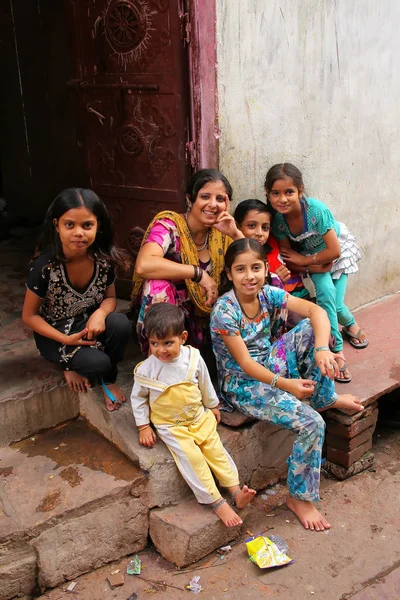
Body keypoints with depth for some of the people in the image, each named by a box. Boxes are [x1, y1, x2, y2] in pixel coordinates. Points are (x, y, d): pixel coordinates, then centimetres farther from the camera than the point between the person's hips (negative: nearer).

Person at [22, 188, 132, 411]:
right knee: (97, 363, -30)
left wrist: (100, 314, -25)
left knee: (121, 324, -29)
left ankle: (109, 380, -1)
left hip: (89, 323, 4)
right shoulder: (45, 266, -25)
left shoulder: (104, 259, -16)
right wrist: (66, 339, -24)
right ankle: (73, 366, 9)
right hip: (54, 333, -4)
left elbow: (110, 297, 0)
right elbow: (29, 316, -13)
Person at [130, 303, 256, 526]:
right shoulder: (146, 370, -16)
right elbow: (138, 398, 0)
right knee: (192, 457, -18)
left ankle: (236, 490, -3)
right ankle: (217, 502, -12)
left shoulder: (193, 358, -11)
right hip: (170, 425, -3)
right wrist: (143, 426, -2)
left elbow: (205, 384, 7)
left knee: (215, 448, -11)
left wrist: (212, 406, 17)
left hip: (199, 417, 3)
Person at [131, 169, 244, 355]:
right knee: (159, 285, -31)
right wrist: (199, 273, -30)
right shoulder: (168, 225, -17)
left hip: (202, 322, 4)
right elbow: (143, 265, -37)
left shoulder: (221, 232, -1)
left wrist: (236, 234, -18)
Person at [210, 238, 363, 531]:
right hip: (243, 384, -6)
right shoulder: (224, 310, -23)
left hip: (269, 364, 6)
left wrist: (322, 349, -33)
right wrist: (285, 384, -32)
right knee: (311, 423, -21)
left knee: (312, 328, -11)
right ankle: (299, 497, 0)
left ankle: (325, 397, 5)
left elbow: (317, 311, -15)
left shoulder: (268, 293, -6)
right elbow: (245, 364, -22)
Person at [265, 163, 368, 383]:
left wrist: (305, 261, -23)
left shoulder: (316, 210, -36)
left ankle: (351, 324, 27)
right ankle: (336, 349, -5)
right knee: (325, 291, -23)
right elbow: (288, 256, -11)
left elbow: (334, 251, -29)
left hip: (338, 249, -2)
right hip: (312, 256, 2)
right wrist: (315, 266, -24)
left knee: (333, 303, -12)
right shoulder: (277, 219, -24)